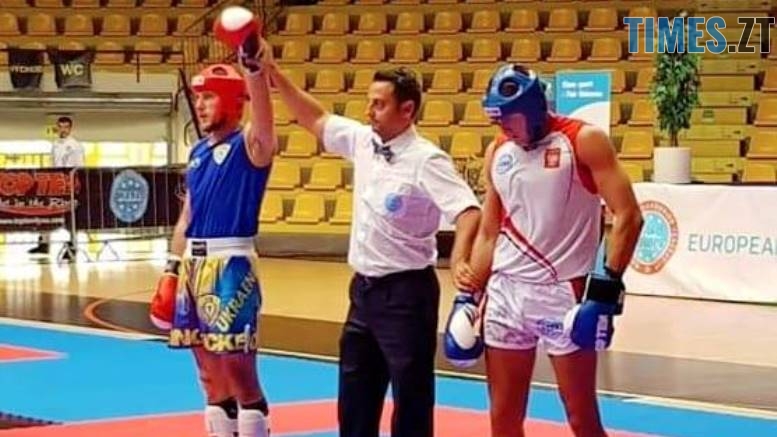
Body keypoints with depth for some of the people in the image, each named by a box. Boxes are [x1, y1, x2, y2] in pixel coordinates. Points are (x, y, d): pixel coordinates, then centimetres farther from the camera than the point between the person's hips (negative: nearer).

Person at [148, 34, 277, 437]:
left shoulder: (250, 144, -7)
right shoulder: (198, 151, 15)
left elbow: (264, 122, -30)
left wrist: (255, 68, -44)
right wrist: (173, 268, 16)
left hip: (230, 267, -7)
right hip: (193, 264, 8)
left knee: (237, 369, -7)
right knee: (210, 373, 11)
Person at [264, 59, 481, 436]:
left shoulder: (426, 160, -17)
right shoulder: (363, 141, 5)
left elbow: (468, 210, -28)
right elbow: (315, 120, 18)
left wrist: (458, 260, -44)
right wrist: (273, 74, 10)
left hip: (405, 292, -8)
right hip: (363, 288, 8)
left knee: (411, 400, 0)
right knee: (354, 398, 17)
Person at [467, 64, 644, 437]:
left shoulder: (583, 141, -7)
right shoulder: (497, 153, 10)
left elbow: (628, 216, -12)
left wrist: (607, 287, -18)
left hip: (564, 292, -5)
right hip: (505, 292, 5)